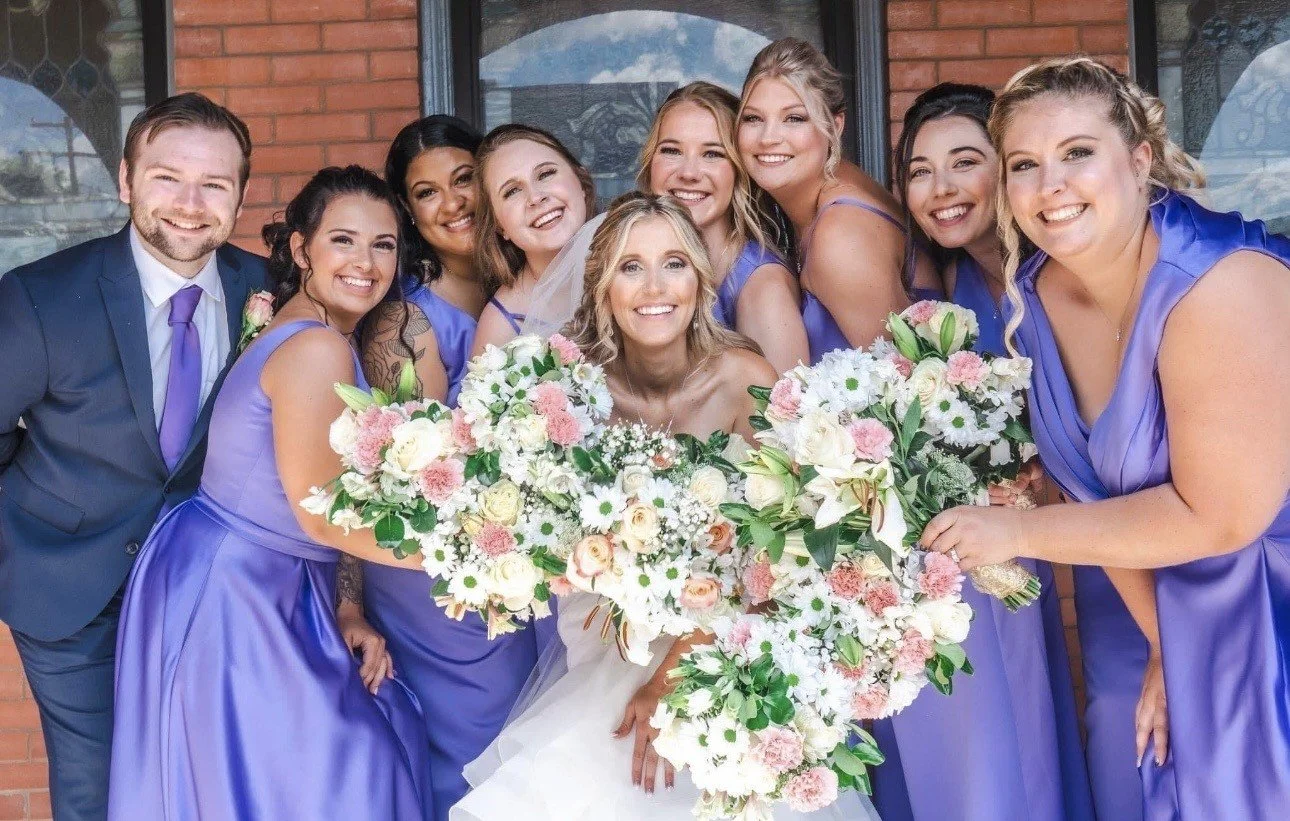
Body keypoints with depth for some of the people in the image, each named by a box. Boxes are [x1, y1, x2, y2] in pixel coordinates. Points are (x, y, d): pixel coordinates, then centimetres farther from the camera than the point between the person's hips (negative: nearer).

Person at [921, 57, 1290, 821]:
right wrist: (1162, 643, -11)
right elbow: (1095, 486, -3)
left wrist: (1020, 532, -19)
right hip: (1160, 607, 6)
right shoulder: (1033, 297, -8)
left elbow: (1218, 515, -26)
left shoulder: (1223, 285, -28)